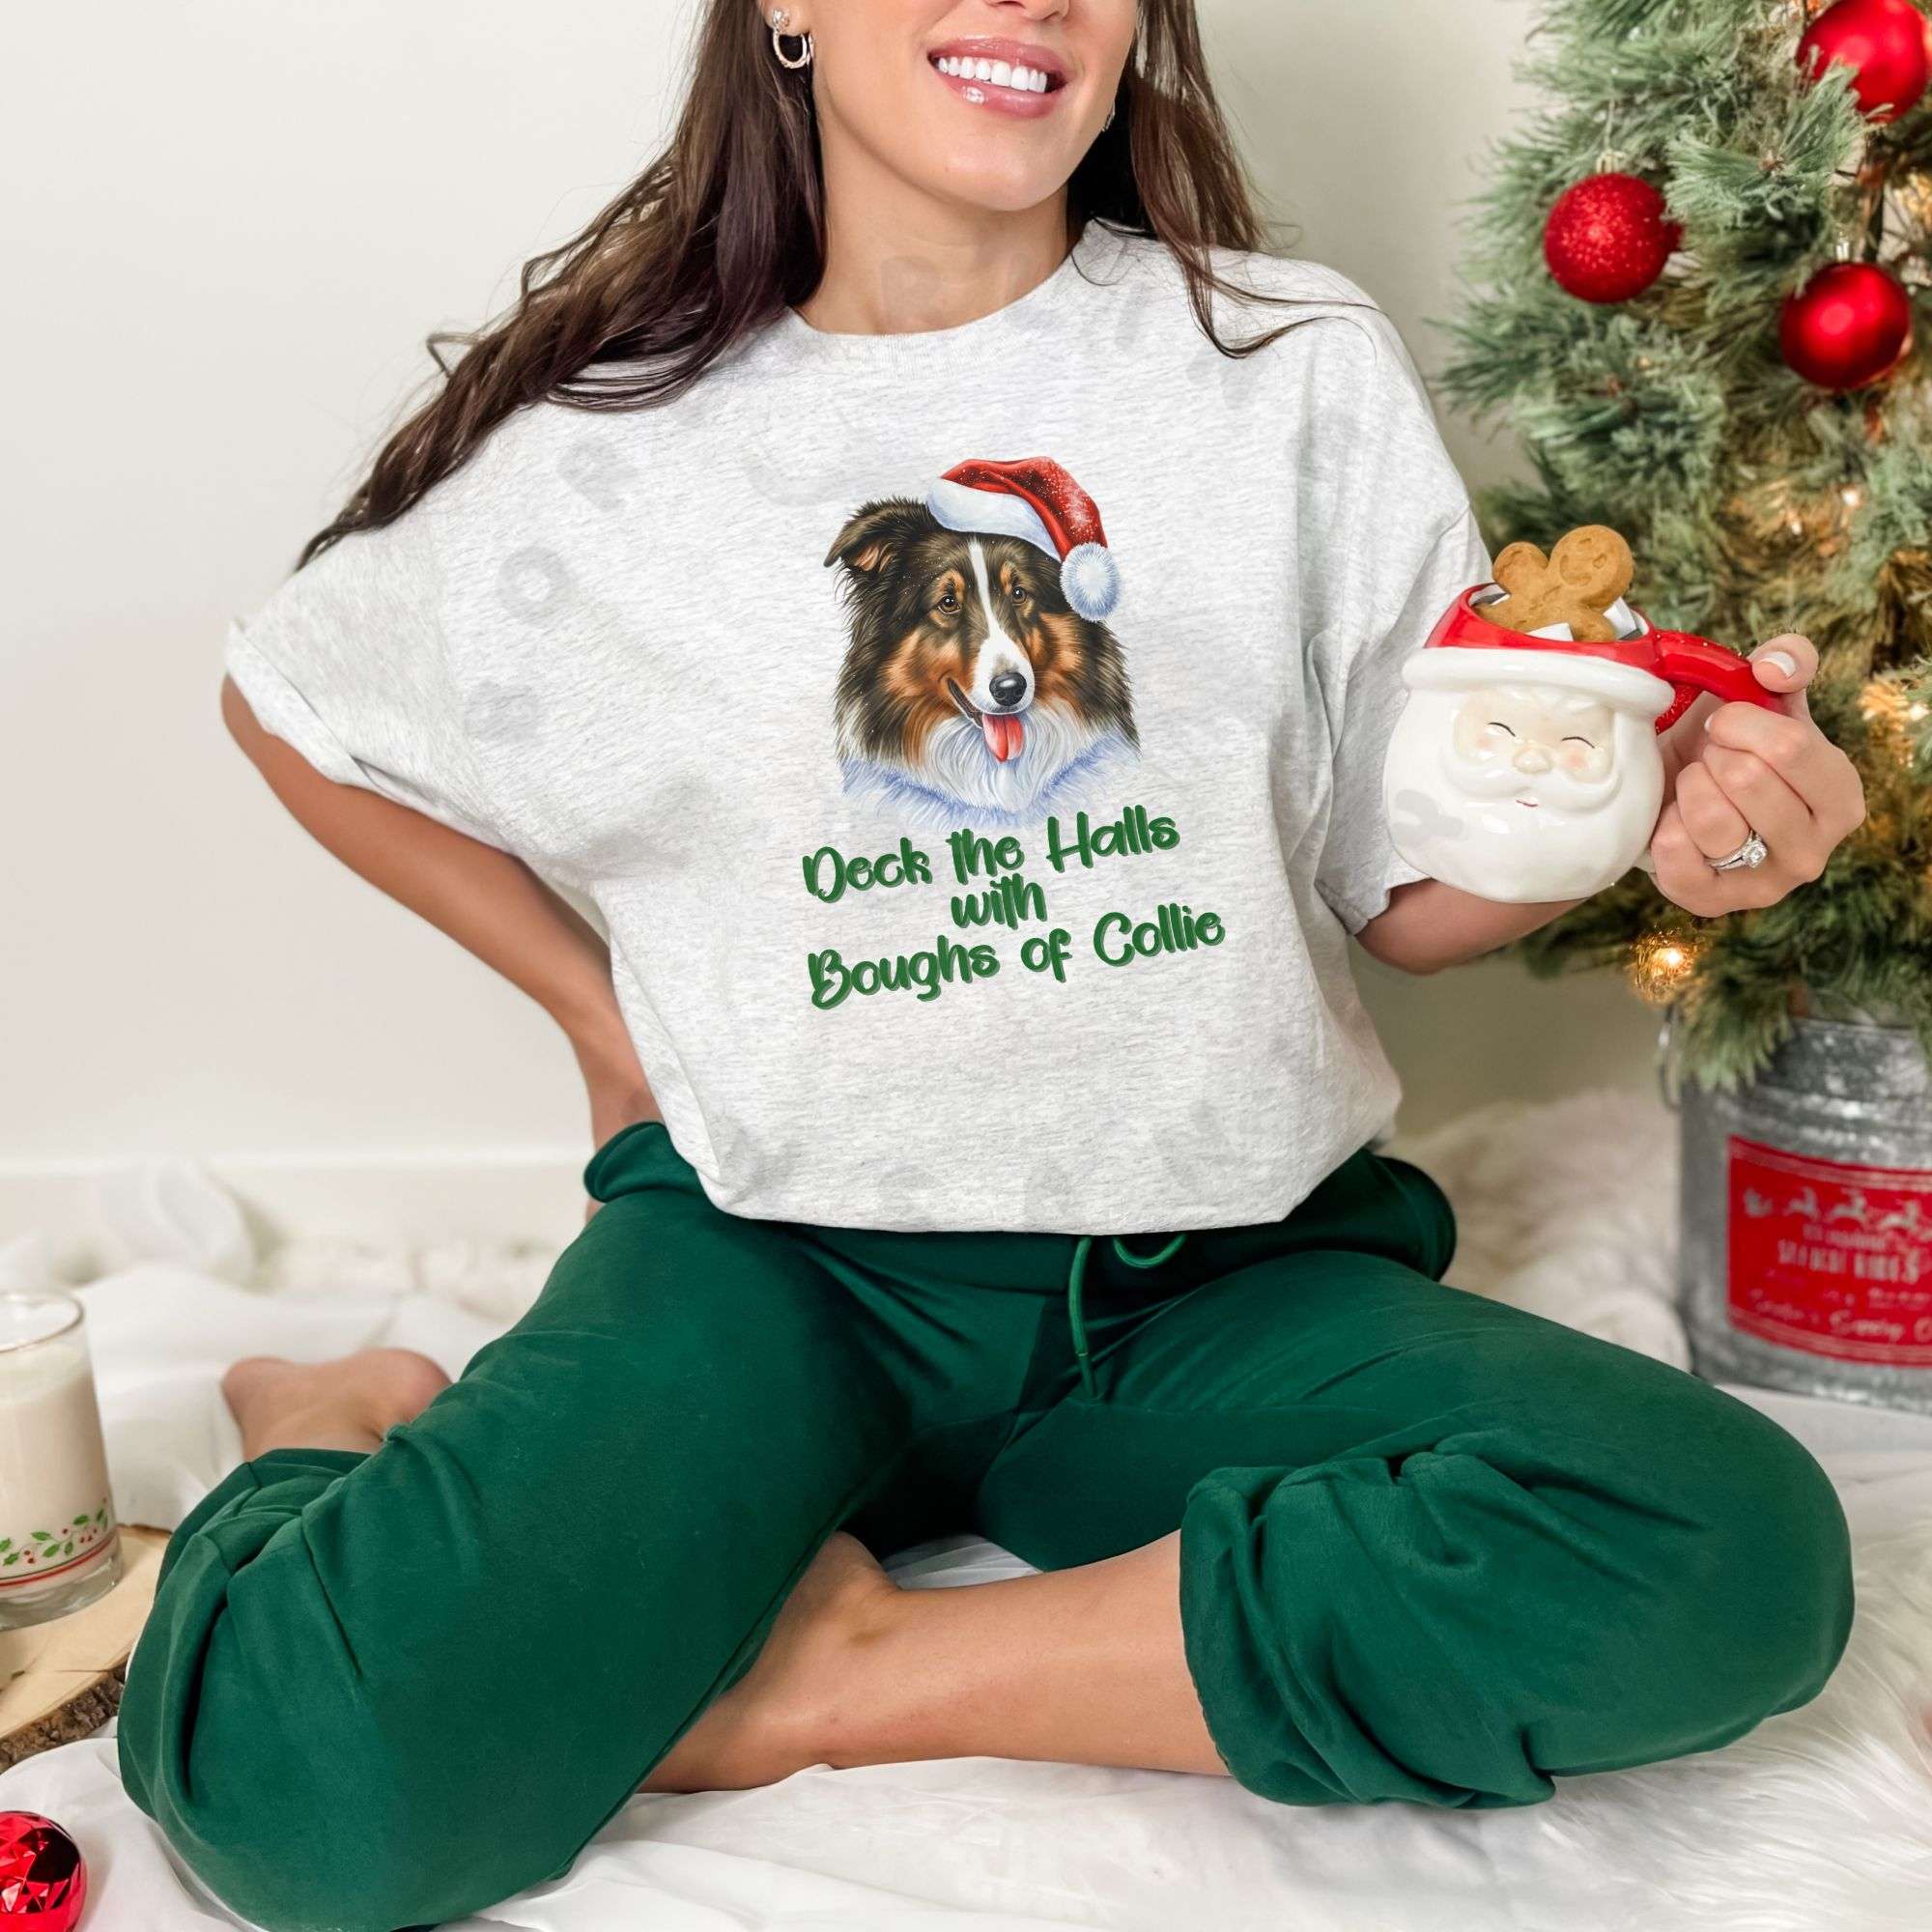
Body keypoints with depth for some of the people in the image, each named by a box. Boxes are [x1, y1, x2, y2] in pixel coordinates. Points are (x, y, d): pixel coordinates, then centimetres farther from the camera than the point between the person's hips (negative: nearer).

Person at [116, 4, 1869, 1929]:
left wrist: (1648, 809, -16)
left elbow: (1407, 890, 6)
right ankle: (339, 1441, 10)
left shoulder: (1300, 366, 2)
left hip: (1221, 1272, 3)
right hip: (774, 1247, -2)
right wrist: (597, 1004, 9)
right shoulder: (600, 431, -1)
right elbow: (292, 702, 17)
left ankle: (861, 1670, -14)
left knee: (1743, 1561, -25)